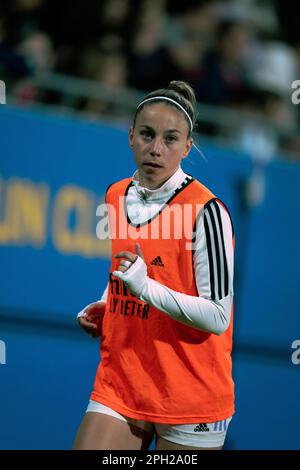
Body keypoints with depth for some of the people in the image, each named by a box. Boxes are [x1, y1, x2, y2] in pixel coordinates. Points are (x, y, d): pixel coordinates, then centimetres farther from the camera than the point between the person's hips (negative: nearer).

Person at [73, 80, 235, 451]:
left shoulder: (206, 211, -14)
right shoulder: (116, 197, 7)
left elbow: (218, 317, -17)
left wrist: (148, 288, -25)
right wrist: (102, 309, 7)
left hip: (190, 399, -5)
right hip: (118, 385, 5)